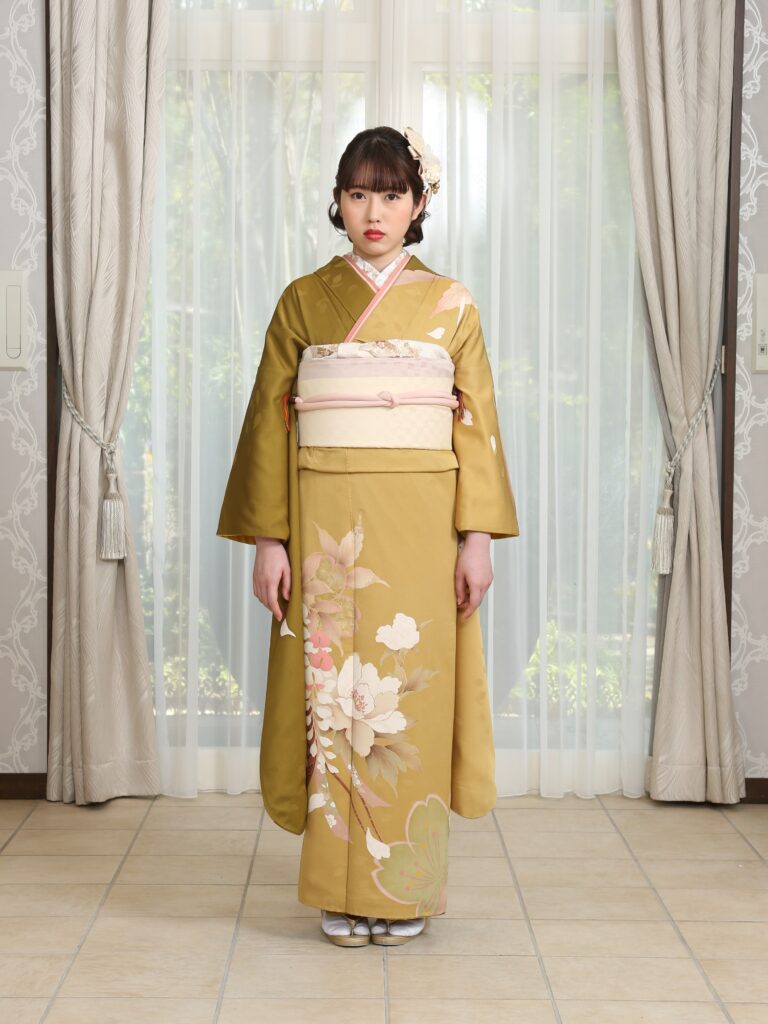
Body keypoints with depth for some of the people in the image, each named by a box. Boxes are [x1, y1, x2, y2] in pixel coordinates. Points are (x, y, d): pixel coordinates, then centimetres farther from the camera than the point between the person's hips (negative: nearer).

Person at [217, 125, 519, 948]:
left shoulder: (451, 305, 7)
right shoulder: (302, 301, 6)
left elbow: (477, 424, 3)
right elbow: (272, 421, 4)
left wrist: (478, 535, -6)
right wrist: (269, 539, -3)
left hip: (420, 524, 0)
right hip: (326, 521, 0)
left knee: (413, 690, 1)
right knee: (334, 689, 2)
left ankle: (405, 885, 14)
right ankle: (341, 888, 13)